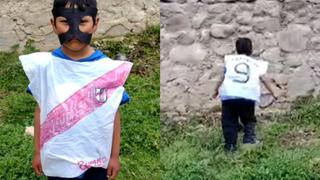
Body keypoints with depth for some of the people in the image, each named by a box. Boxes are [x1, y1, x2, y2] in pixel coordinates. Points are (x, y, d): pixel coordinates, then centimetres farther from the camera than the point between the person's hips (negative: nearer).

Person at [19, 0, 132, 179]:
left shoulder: (109, 68, -13)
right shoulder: (44, 66, -9)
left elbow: (114, 114, -4)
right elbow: (40, 111, 1)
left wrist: (115, 156, 0)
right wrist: (38, 152, 6)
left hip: (97, 159, 0)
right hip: (57, 159, 1)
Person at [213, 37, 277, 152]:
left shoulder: (229, 59, 19)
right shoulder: (256, 63, 19)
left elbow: (223, 77, 12)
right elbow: (264, 79, 11)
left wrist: (216, 90, 20)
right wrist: (273, 93, 14)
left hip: (229, 94, 0)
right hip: (248, 96, 0)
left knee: (229, 121, 10)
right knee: (248, 119, 23)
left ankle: (230, 145, 2)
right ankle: (249, 138, 7)